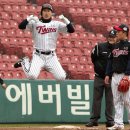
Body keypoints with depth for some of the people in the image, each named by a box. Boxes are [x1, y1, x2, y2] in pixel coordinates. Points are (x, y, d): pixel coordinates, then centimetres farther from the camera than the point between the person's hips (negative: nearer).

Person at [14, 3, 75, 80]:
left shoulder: (57, 24, 7)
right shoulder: (35, 23, 3)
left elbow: (71, 30, -1)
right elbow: (21, 26, -9)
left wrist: (65, 20, -16)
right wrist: (29, 18, -23)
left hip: (51, 56, 2)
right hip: (38, 56, -2)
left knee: (61, 77, -13)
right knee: (32, 76, -24)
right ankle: (24, 63, 11)